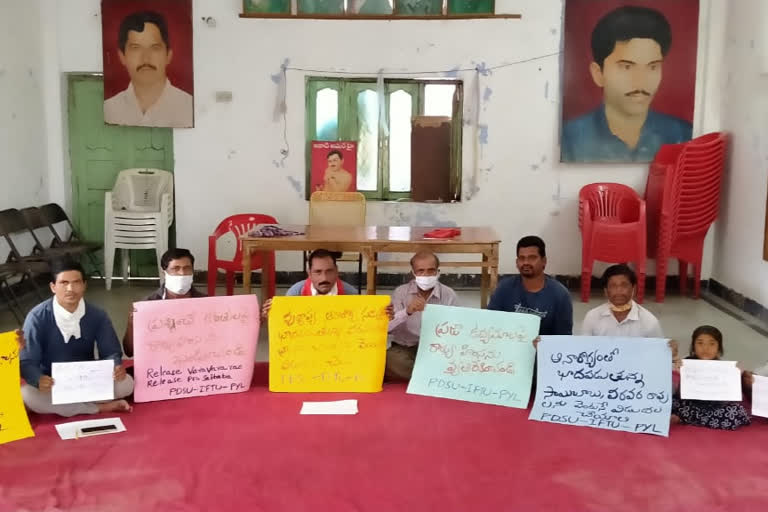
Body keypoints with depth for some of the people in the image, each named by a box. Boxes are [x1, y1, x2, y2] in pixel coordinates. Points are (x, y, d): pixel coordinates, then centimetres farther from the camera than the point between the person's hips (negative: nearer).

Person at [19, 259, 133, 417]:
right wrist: (39, 379, -40)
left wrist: (116, 367, -29)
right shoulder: (37, 317, -14)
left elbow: (110, 352, -3)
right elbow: (27, 362, -16)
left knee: (126, 383, -23)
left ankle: (61, 404, -19)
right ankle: (101, 407, -24)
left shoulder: (97, 316, -7)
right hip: (52, 385, -1)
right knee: (27, 394, -35)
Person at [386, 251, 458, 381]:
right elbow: (386, 327, -11)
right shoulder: (400, 292, -1)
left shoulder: (449, 295, 1)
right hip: (404, 348, 0)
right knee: (389, 360, -33)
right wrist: (407, 311, -30)